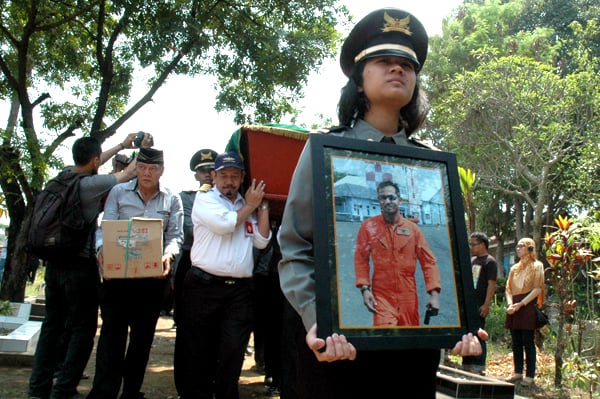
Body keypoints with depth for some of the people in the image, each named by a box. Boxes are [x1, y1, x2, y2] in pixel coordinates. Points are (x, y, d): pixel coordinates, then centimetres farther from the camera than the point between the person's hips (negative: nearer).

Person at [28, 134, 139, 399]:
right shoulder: (92, 184, -16)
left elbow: (88, 167, 23)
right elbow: (129, 174, -2)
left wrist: (121, 145, 33)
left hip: (54, 263, 8)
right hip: (81, 265, -7)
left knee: (52, 325, 15)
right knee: (82, 329, 3)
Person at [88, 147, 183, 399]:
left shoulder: (172, 199, 8)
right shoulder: (118, 192, 7)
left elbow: (175, 235, 0)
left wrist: (168, 255, -20)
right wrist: (103, 250, -19)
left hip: (153, 276, 2)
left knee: (143, 335, 10)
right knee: (113, 331, -4)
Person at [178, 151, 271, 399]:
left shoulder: (248, 206, 15)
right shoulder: (204, 199, 2)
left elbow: (262, 241, 7)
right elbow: (225, 223, -15)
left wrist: (262, 205, 7)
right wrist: (250, 205, 0)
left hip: (240, 290, 3)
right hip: (204, 286, -3)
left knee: (232, 352, 3)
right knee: (200, 351, 8)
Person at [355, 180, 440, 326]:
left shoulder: (412, 228, 3)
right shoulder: (368, 226, 0)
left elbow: (428, 261, 3)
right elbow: (361, 259, 0)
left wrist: (434, 293, -7)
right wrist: (364, 288, -11)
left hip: (408, 296, 2)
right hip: (381, 296, -2)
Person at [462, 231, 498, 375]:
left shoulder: (490, 261, -6)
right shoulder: (471, 260, 17)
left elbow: (492, 284, -13)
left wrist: (486, 305, -19)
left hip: (479, 305, -8)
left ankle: (479, 368, 3)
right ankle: (467, 366, 22)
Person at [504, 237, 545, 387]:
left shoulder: (536, 266, 1)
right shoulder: (514, 268, 18)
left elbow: (537, 289, -7)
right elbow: (508, 289, 15)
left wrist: (521, 304, -15)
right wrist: (510, 304, -4)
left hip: (528, 308, -5)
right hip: (514, 309, 6)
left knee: (528, 342, -4)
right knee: (516, 342, 8)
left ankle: (530, 375, 3)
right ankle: (518, 372, 15)